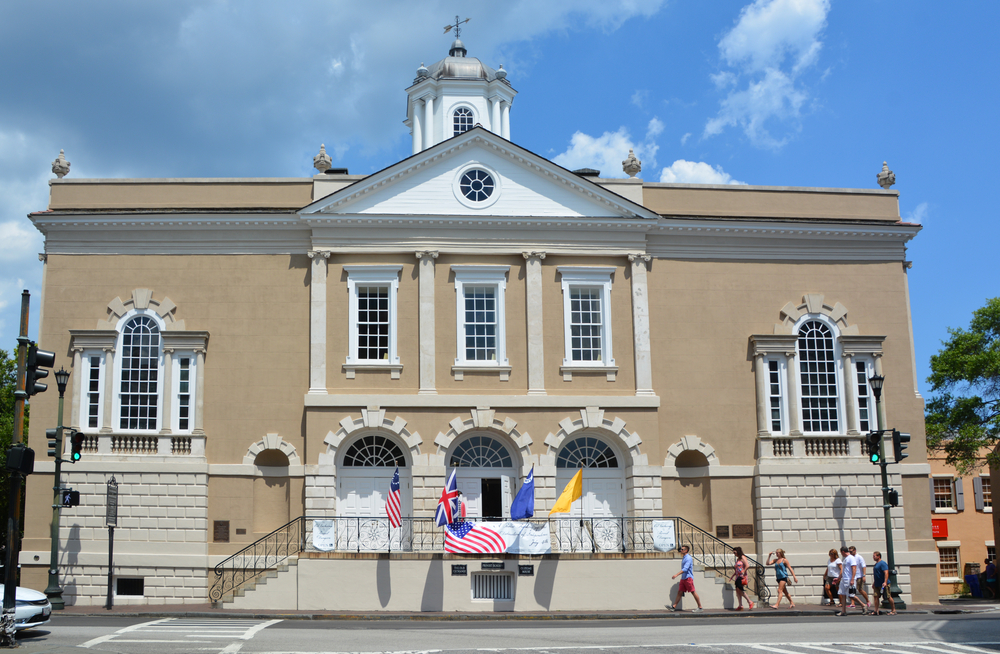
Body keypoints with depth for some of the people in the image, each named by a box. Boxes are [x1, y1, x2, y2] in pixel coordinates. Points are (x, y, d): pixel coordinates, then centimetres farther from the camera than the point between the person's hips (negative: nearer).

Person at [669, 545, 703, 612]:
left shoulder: (688, 558, -14)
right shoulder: (684, 558, 16)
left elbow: (685, 569, -24)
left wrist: (676, 575, -30)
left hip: (688, 578, -9)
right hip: (683, 578, 9)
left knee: (693, 592, -4)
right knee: (679, 592, 5)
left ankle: (700, 607, 2)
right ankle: (674, 606, 3)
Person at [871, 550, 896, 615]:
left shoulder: (883, 563, -12)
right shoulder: (876, 564, 18)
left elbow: (886, 573, -22)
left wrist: (885, 582, -30)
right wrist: (874, 583, 27)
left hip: (883, 584, -9)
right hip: (877, 585, 9)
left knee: (888, 597, -1)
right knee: (876, 596, 2)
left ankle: (893, 610, 8)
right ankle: (876, 611, 3)